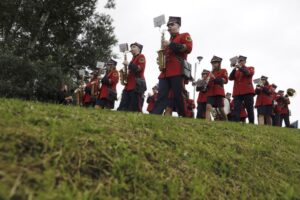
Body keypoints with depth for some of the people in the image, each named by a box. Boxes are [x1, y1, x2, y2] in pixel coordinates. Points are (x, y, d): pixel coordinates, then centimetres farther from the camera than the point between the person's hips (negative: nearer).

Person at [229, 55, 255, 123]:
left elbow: (249, 73, -8)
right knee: (236, 109, -10)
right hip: (237, 93, 2)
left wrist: (240, 67, -15)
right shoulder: (236, 71, 21)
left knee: (250, 110, -2)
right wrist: (234, 69, -9)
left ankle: (251, 124, 0)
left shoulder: (250, 68, 15)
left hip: (248, 92, -2)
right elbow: (231, 78, 3)